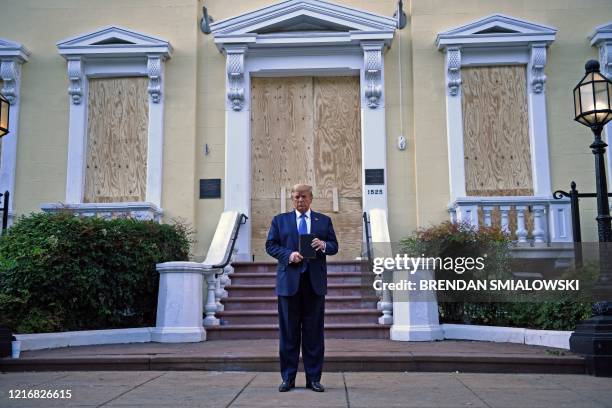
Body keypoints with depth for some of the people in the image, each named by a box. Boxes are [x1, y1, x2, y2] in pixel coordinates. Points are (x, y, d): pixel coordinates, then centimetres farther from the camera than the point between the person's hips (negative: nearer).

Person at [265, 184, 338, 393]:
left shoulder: (324, 221, 12)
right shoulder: (280, 220, 11)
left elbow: (334, 246, 9)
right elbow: (270, 245, 4)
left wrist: (323, 245, -13)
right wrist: (288, 255, -12)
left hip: (315, 281, 1)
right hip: (289, 281, -1)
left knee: (314, 332, 4)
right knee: (288, 331, 4)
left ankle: (313, 378, 12)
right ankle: (288, 377, 12)